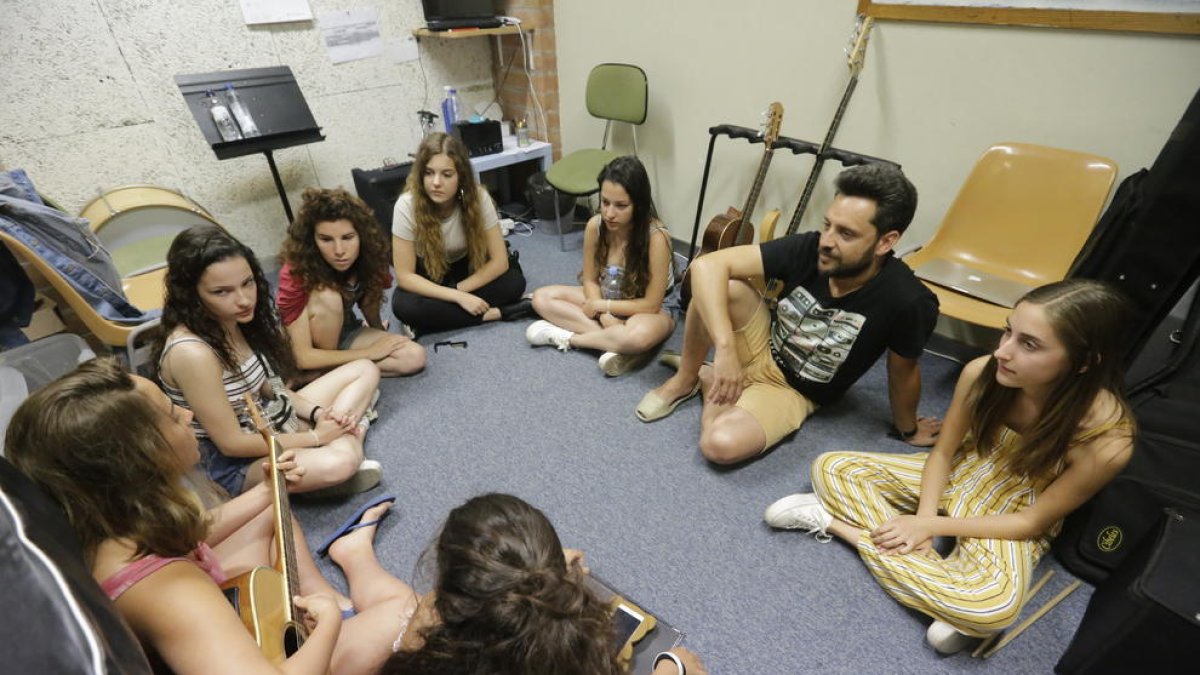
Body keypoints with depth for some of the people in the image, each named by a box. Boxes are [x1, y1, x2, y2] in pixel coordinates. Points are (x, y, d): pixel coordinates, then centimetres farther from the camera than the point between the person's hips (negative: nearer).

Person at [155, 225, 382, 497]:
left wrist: (317, 413, -8)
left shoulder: (236, 321, -4)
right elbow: (231, 443, -22)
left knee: (365, 370, 5)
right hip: (235, 462, -8)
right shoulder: (192, 353, -28)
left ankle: (343, 437, -11)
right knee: (338, 463, -37)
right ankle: (348, 441, -6)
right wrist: (316, 437, -16)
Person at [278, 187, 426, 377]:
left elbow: (368, 301, -1)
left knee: (415, 357, -18)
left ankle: (330, 367, -7)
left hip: (345, 332, 4)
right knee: (328, 297, -34)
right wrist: (369, 352, -27)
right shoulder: (296, 272, -31)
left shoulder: (364, 258, -19)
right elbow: (303, 357, -31)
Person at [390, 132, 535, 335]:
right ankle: (495, 313, -24)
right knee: (404, 306, -33)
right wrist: (458, 297, -31)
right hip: (427, 278, 0)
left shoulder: (478, 197, -25)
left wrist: (457, 290, -24)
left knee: (514, 281, -26)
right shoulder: (407, 205, -28)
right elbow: (405, 276, -23)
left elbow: (499, 261, -19)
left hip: (469, 269, 0)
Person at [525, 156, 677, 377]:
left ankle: (567, 337, -15)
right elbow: (590, 280, -4)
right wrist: (603, 314, -22)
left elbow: (651, 304, -24)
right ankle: (614, 340, -20)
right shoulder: (595, 226, -16)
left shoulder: (656, 237, -29)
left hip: (647, 311, -5)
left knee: (638, 336, -40)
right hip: (604, 302, 6)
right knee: (541, 298, -8)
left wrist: (601, 306, -19)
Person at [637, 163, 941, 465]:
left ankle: (710, 379, 3)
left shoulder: (907, 301, -27)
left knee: (721, 444, -31)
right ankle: (685, 379, -4)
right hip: (760, 344, 2)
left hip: (793, 390, -2)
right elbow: (707, 265, -28)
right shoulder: (808, 247, -22)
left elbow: (903, 371, -7)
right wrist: (725, 349, -38)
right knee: (723, 285, -30)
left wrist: (907, 429, 10)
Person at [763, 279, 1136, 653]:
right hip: (961, 473, 3)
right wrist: (922, 520, -20)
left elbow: (1033, 521, -18)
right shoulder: (982, 373, -23)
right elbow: (943, 453, -8)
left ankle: (836, 520, -20)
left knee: (994, 607, -33)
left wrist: (930, 527, -21)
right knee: (831, 468, -8)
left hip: (1015, 511, -3)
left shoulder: (1106, 439, -30)